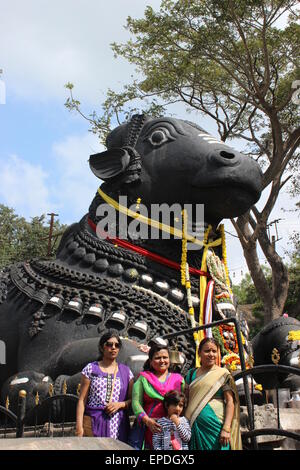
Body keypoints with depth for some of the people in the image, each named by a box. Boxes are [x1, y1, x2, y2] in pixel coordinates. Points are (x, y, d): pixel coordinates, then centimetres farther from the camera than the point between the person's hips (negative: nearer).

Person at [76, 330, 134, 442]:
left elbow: (132, 400, 12)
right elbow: (82, 400, 2)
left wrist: (120, 404, -8)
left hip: (118, 424, 2)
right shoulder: (91, 369, 5)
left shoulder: (126, 371, 11)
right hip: (93, 423, -2)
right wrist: (79, 426, -5)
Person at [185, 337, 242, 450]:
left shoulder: (223, 374, -1)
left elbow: (230, 402, -5)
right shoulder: (192, 374, 10)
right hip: (195, 427, 3)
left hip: (216, 426, -3)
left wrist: (226, 428, -15)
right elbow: (186, 399, 13)